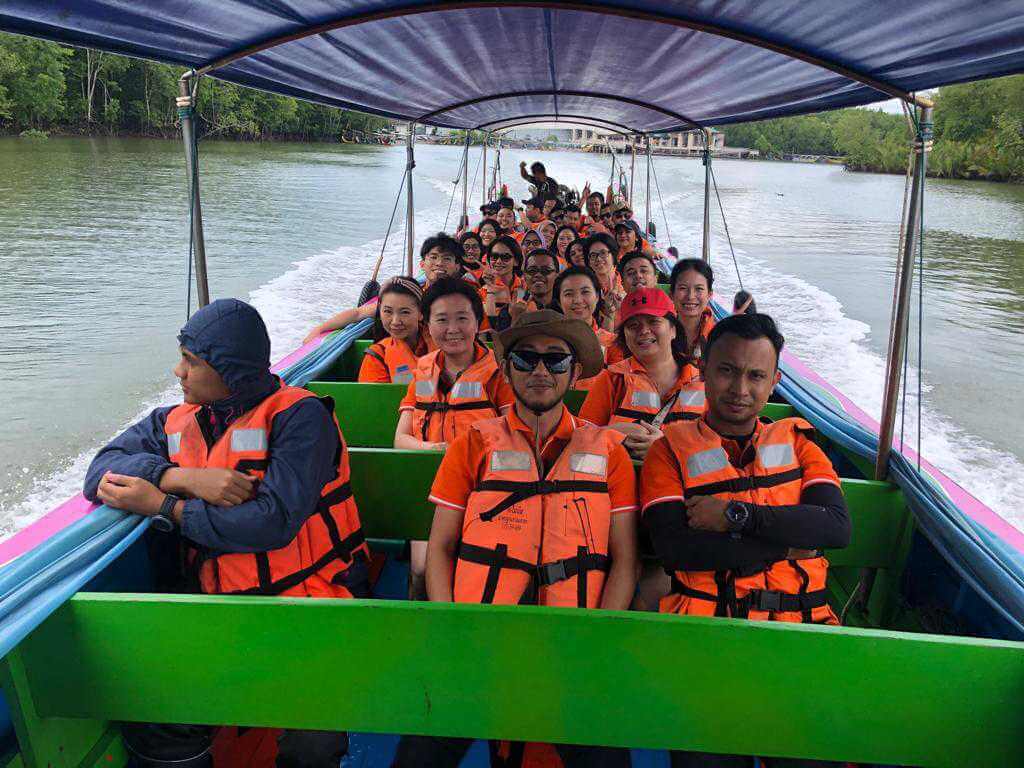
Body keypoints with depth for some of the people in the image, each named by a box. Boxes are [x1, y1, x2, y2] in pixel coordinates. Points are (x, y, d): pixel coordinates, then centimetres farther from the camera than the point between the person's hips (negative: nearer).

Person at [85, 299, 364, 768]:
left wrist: (164, 506, -11)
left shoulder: (299, 416, -8)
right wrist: (183, 477, -14)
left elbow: (274, 522, -19)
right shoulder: (174, 422, 13)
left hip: (305, 602, -5)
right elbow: (102, 471, 2)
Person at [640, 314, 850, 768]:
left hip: (798, 627, 2)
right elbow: (674, 547, -10)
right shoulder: (672, 448, 6)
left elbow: (837, 527, -2)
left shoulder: (795, 441, 14)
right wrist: (790, 544, -5)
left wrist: (735, 515, -10)